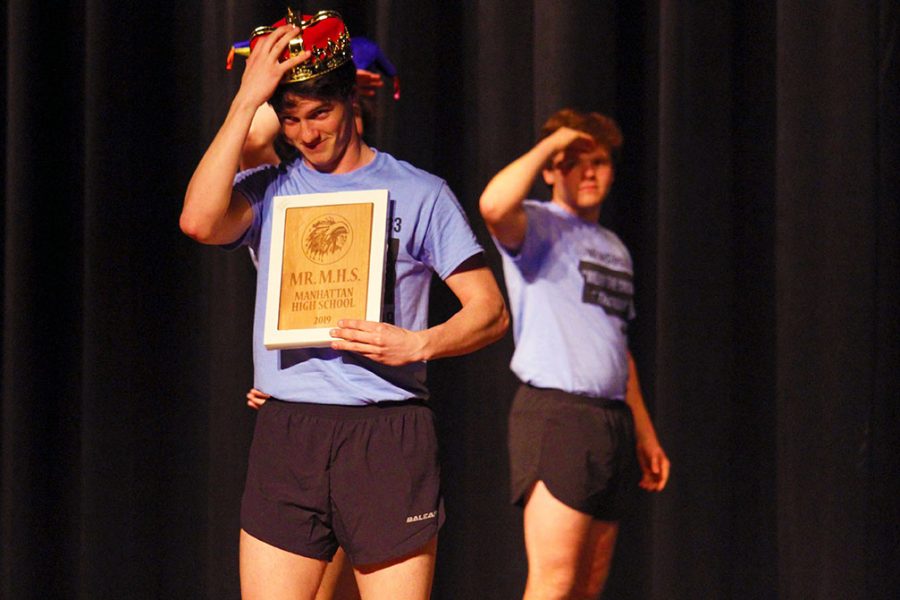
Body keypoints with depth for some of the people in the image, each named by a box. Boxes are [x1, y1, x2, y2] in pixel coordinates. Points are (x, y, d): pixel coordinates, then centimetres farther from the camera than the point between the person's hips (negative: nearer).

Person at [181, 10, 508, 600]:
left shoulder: (418, 193, 7)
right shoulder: (269, 191, 12)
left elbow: (491, 310, 5)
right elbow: (200, 220, -11)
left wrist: (417, 344, -15)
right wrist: (246, 99, -7)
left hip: (388, 436, -2)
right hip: (285, 439, 2)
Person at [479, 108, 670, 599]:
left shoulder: (614, 248, 23)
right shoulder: (539, 226, -2)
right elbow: (494, 205, -27)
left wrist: (645, 433, 25)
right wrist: (550, 144, -13)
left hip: (612, 420, 8)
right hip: (554, 412, -8)